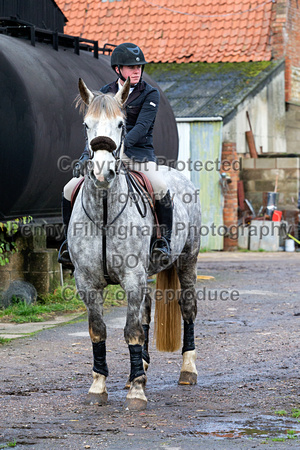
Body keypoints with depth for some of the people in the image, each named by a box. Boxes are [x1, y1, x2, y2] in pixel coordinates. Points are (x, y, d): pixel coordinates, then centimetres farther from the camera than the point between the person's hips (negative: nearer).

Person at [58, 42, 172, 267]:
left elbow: (142, 126, -17)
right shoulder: (105, 93, 8)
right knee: (69, 190, -8)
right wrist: (86, 156, -14)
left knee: (161, 189, -31)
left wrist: (122, 145, -33)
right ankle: (70, 240, 10)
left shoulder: (150, 93, -4)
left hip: (140, 153, -4)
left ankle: (164, 240, -14)